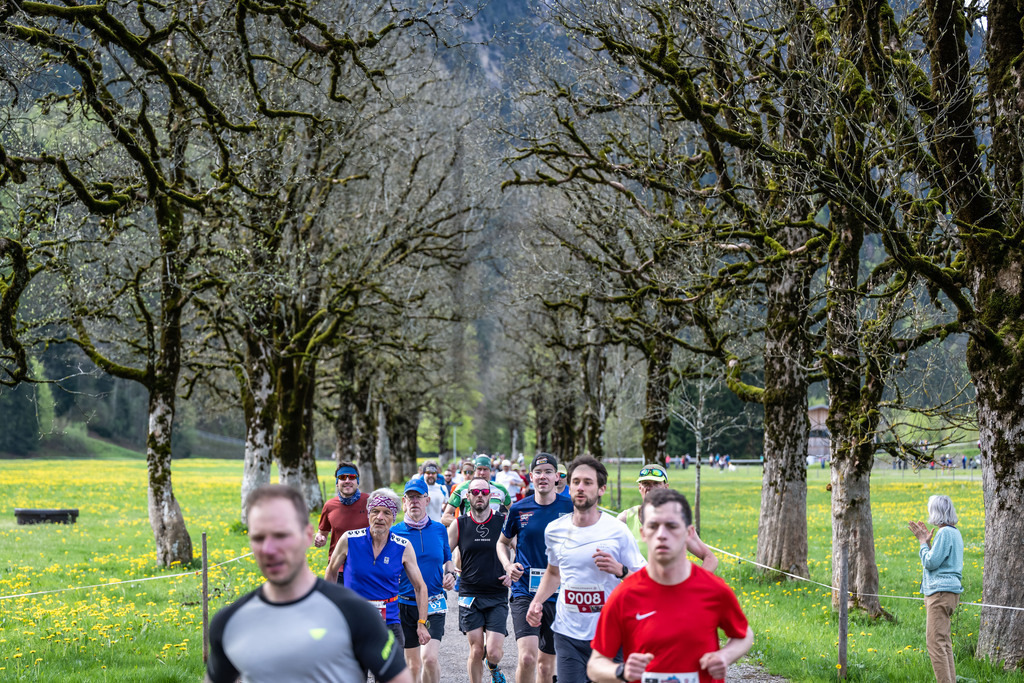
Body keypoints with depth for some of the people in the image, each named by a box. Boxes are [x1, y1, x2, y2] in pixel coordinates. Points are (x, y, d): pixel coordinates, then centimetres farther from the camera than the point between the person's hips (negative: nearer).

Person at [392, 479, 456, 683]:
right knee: (413, 664, 8)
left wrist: (450, 574, -1)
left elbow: (448, 560, 20)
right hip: (405, 604, 0)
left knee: (429, 658, -17)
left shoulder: (439, 529, 4)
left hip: (434, 604, 0)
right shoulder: (394, 533, -2)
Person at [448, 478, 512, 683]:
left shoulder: (503, 522, 1)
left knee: (493, 652, -7)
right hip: (470, 595, 1)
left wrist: (512, 573, -3)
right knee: (476, 651, -3)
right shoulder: (459, 525, 3)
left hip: (497, 596, 0)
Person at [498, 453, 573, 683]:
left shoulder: (570, 507, -1)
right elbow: (502, 542, 18)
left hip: (557, 593, 1)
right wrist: (508, 565, -2)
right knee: (527, 657, -20)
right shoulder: (519, 509, 1)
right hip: (524, 592, -1)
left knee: (546, 664, 11)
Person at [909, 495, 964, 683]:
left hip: (941, 592, -11)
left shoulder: (945, 533, -15)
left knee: (935, 641, -11)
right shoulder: (954, 533, 17)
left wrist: (923, 543, -3)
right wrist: (928, 541, 16)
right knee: (944, 641, 12)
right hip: (944, 591, 11)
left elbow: (931, 563, -15)